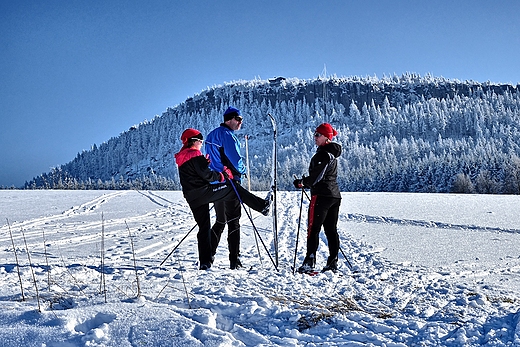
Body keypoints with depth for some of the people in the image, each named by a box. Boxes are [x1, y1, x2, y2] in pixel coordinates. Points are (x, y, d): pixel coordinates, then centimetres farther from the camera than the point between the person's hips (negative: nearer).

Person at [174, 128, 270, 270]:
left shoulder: (181, 159, 18)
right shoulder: (195, 156, -10)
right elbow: (207, 175, -16)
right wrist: (223, 176, -3)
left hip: (192, 198, 8)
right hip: (203, 192, -8)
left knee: (203, 227, 10)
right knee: (236, 189, 4)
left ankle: (205, 261, 9)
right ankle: (262, 206, 10)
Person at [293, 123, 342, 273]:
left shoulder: (323, 154, -12)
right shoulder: (332, 154, 18)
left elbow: (317, 176, -17)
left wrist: (302, 182, -5)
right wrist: (307, 182, 20)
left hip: (321, 195, -10)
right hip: (335, 195, 10)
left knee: (313, 229, -7)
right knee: (331, 230, 9)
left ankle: (309, 262, -8)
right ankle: (333, 262, 10)